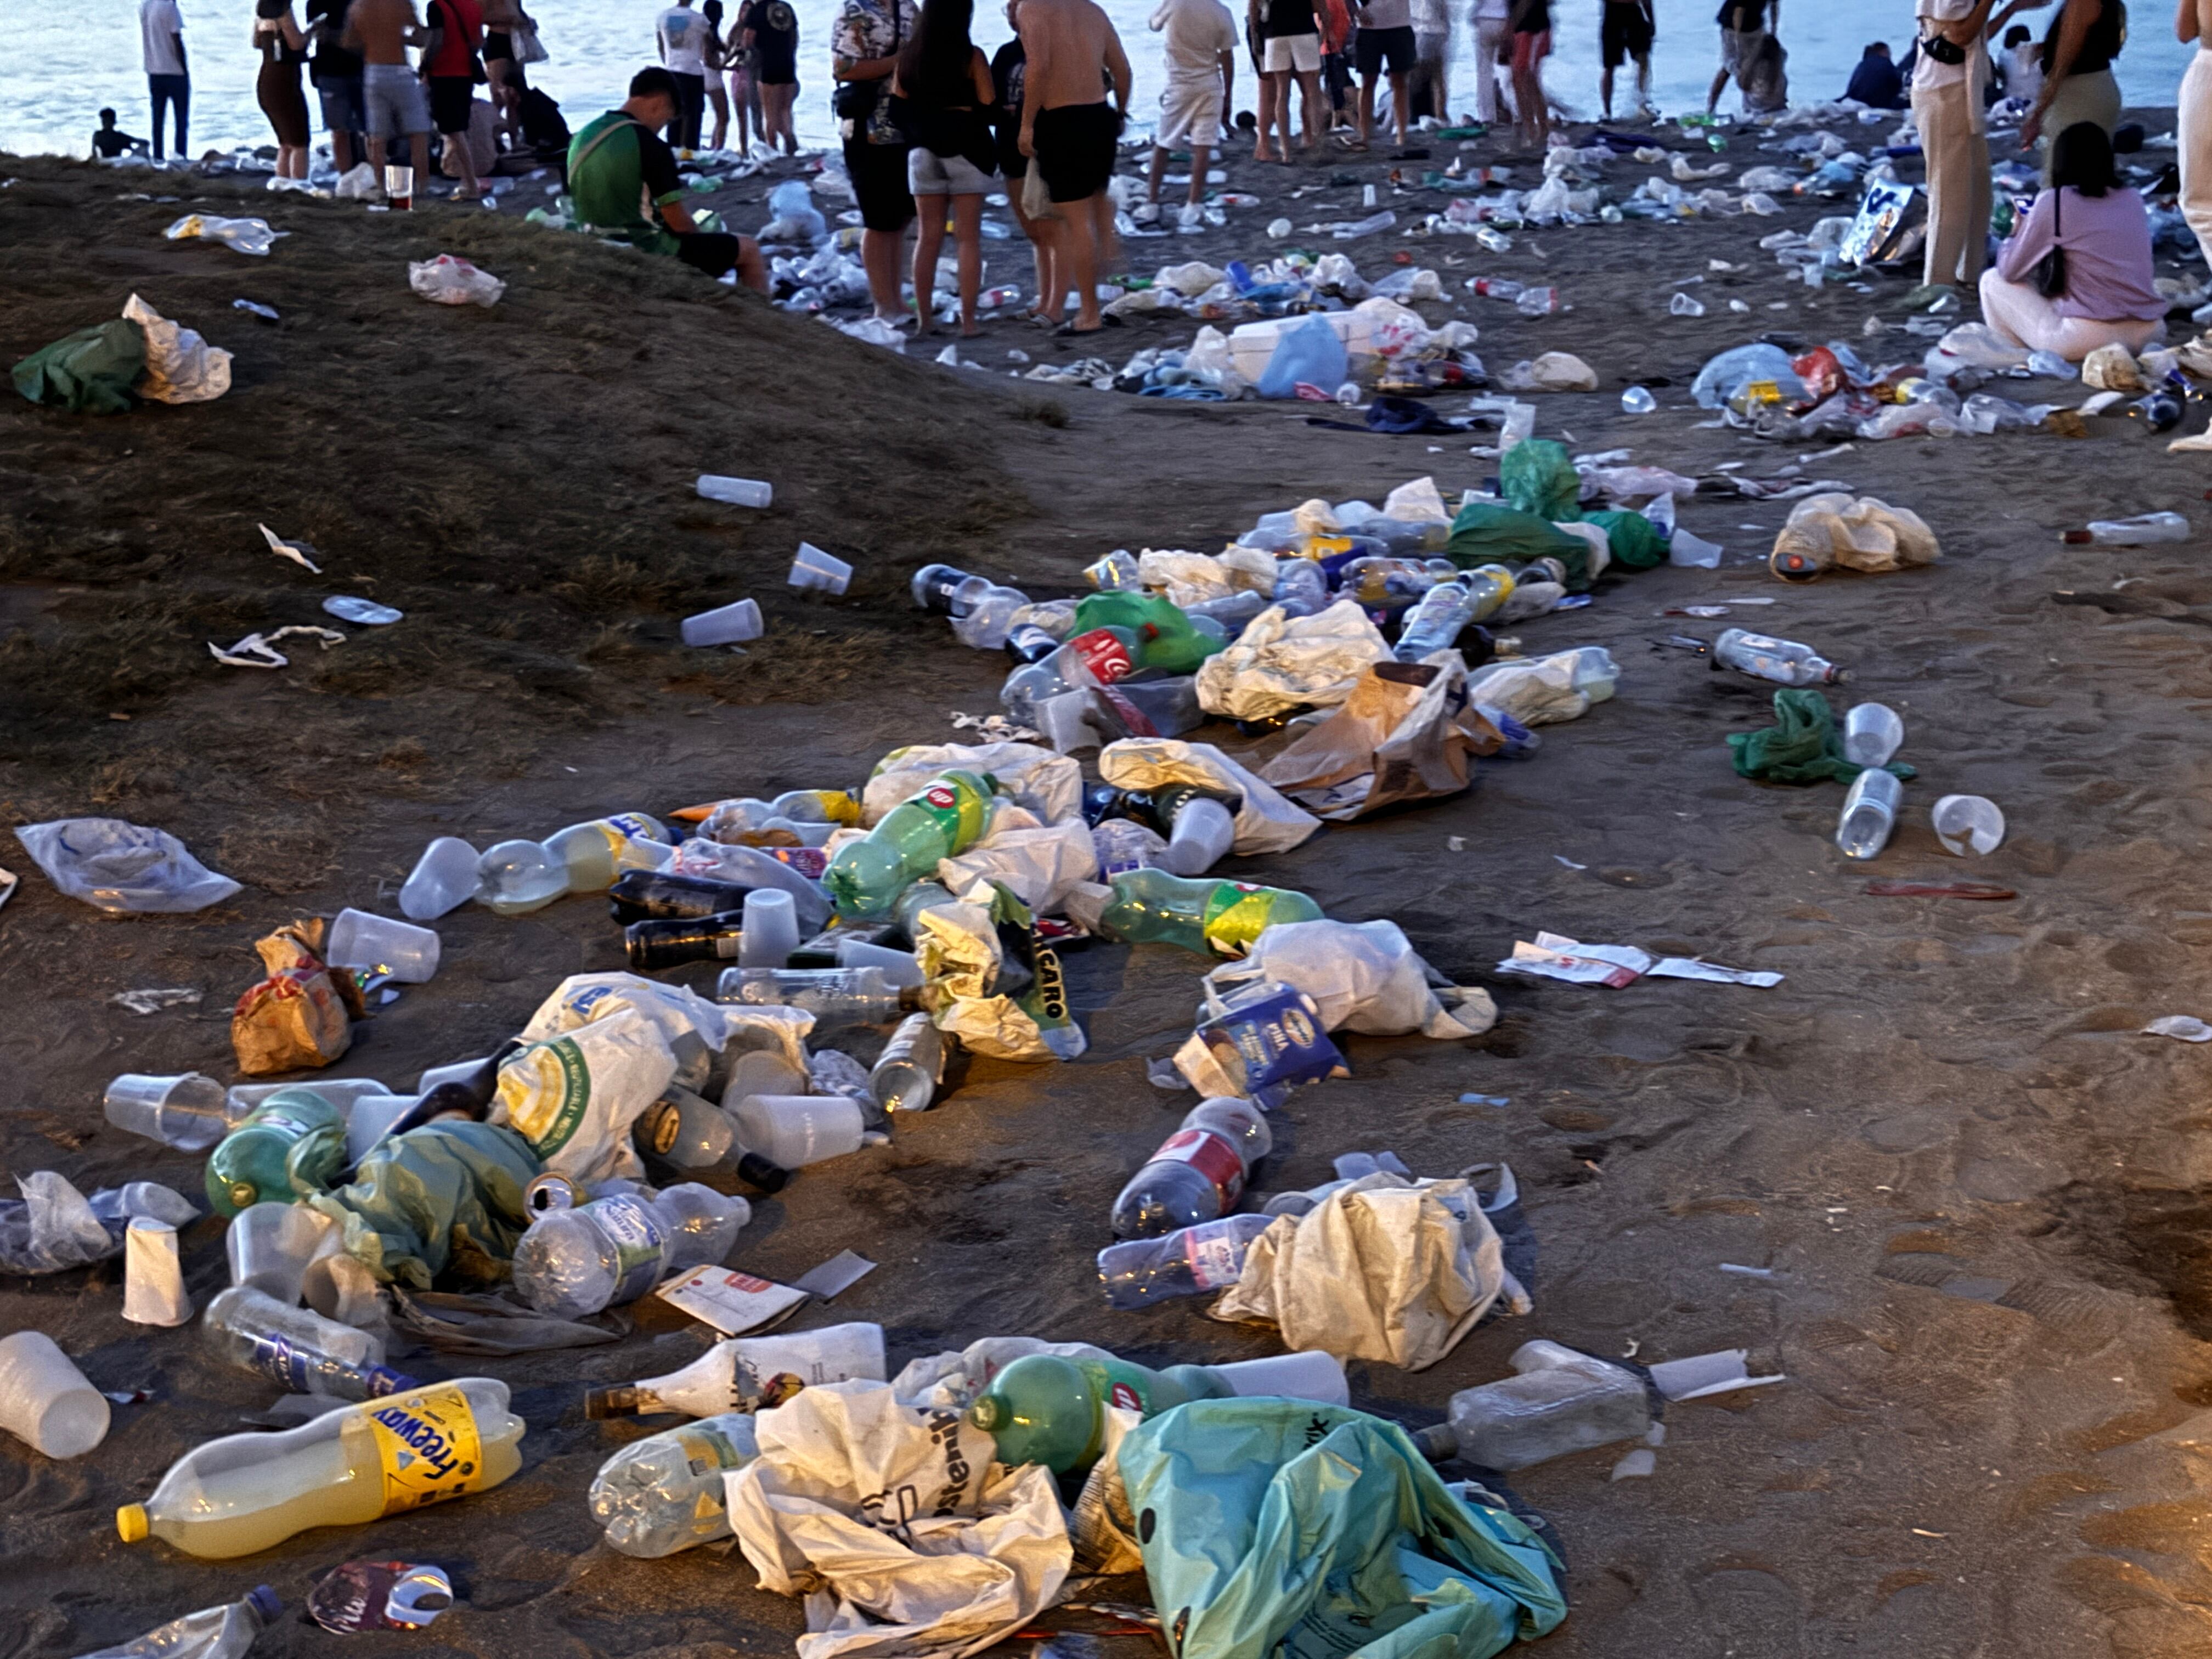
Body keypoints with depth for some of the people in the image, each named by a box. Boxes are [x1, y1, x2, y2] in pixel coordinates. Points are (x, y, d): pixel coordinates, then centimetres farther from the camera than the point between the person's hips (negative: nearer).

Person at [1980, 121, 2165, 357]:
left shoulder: (2055, 202, -4)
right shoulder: (2133, 200, 10)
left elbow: (2010, 272, 3)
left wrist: (2017, 234, 24)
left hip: (2087, 338, -6)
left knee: (1993, 281, 13)